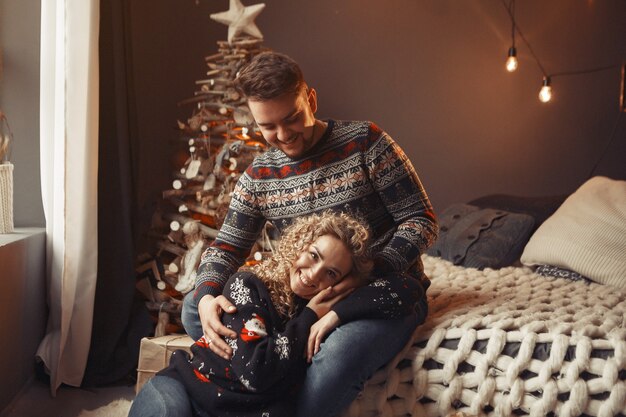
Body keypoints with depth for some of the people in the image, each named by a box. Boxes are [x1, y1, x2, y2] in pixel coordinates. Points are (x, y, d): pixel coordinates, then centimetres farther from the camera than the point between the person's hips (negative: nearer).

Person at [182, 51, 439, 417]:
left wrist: (368, 277, -24)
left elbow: (422, 220, -11)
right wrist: (206, 296, -17)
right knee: (193, 309, -7)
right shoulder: (258, 177, 3)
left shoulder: (364, 142, -10)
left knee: (338, 359, -39)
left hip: (386, 294, -5)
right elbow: (227, 246, 7)